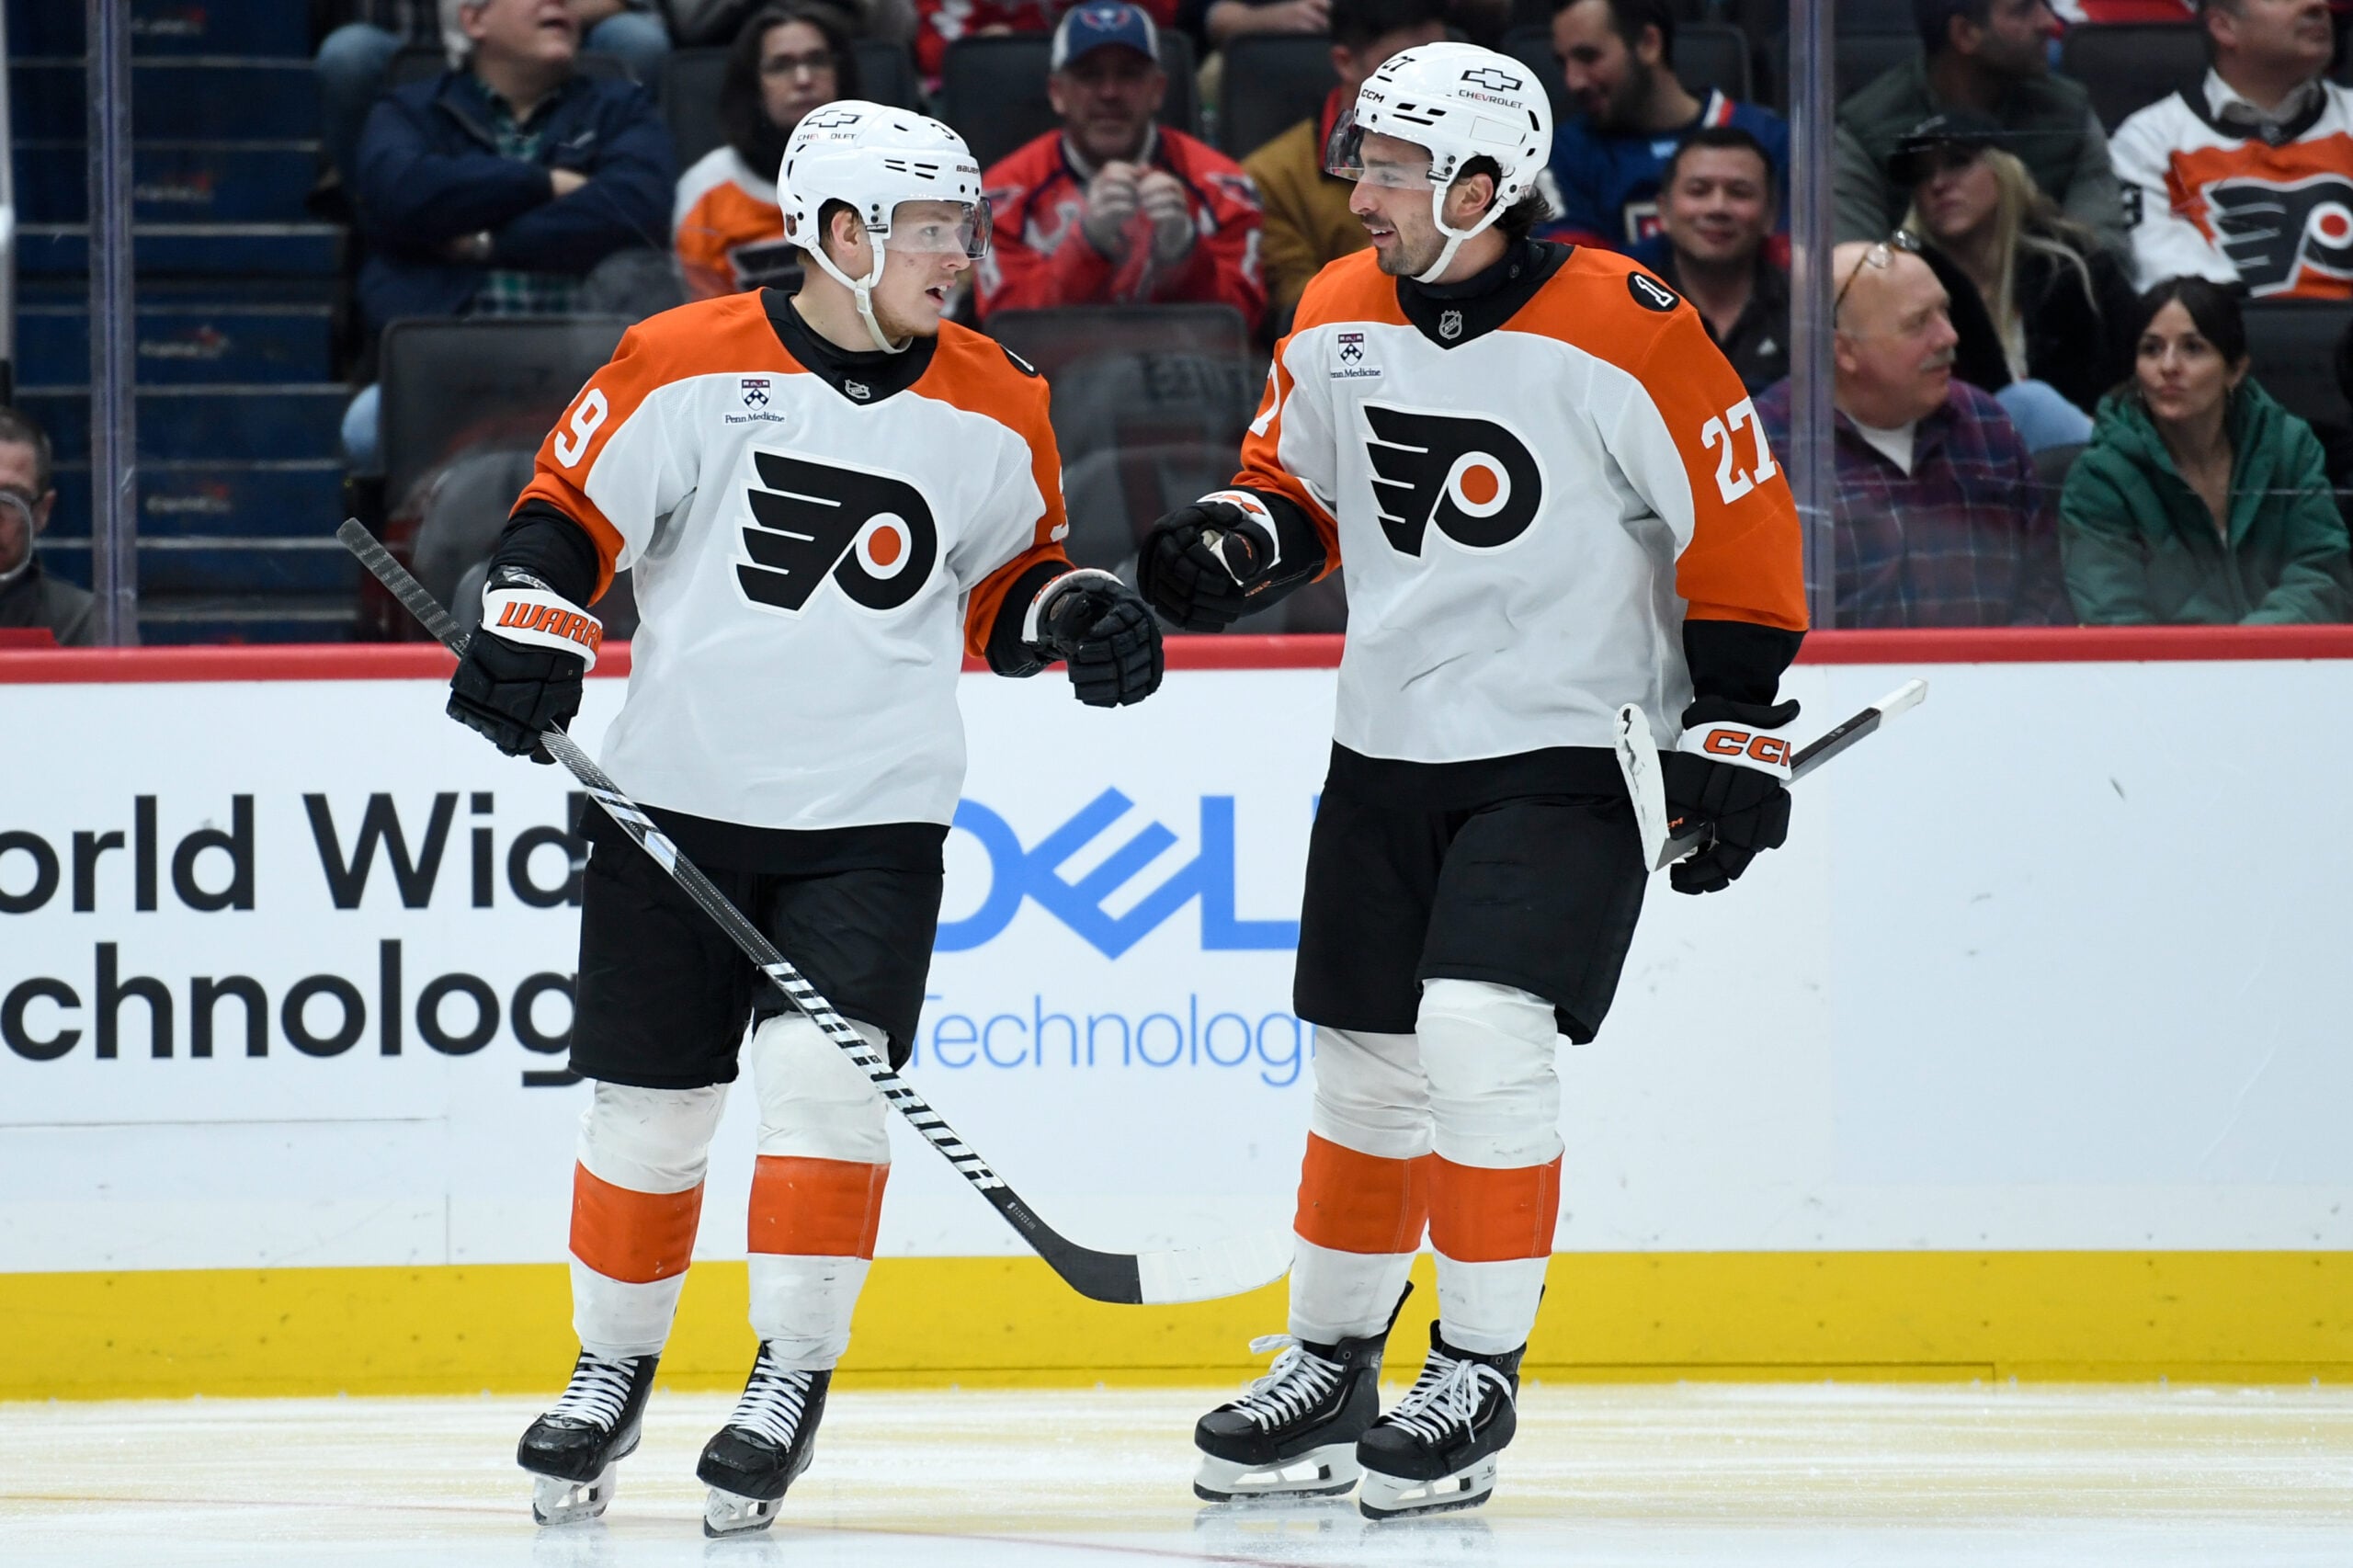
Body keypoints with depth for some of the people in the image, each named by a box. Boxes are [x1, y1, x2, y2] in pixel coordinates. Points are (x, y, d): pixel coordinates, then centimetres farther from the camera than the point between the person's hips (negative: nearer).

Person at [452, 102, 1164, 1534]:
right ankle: (613, 1376, 27)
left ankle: (795, 1381, -6)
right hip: (677, 797, -1)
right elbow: (569, 508, 0)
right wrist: (530, 635, -15)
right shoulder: (690, 367, -6)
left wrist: (1074, 615, -5)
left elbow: (1003, 590, 15)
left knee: (823, 1071, -17)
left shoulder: (995, 412, 4)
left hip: (873, 821, 1)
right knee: (648, 1107, 7)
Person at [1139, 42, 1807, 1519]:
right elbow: (1296, 484, 16)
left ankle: (1480, 1380, -7)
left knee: (1480, 1034, -19)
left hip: (1565, 758, -6)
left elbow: (1742, 531, -10)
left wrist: (1731, 737, -11)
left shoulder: (1620, 332, -16)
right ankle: (1328, 1374, 27)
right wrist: (1238, 543, -7)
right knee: (1366, 1068, 11)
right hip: (1388, 755, 6)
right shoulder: (1339, 318, 1)